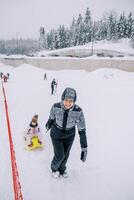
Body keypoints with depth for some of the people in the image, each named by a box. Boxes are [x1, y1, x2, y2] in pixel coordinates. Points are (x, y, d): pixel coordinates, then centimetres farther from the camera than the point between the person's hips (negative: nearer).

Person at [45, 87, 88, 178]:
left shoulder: (78, 111, -31)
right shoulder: (56, 107, -28)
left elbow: (82, 130, -22)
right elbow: (51, 118, -4)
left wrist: (84, 148, -20)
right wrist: (48, 125, 17)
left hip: (69, 135, 1)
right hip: (56, 134, -1)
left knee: (65, 155, 20)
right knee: (59, 155, 1)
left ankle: (61, 170, 54)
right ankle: (54, 168, 39)